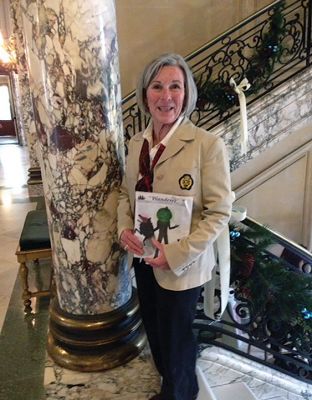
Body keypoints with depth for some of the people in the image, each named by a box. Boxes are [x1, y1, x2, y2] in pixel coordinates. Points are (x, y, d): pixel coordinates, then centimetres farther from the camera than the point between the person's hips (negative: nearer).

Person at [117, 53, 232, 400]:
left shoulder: (208, 145, -19)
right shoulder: (136, 142, 0)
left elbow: (219, 212, -17)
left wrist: (178, 254, -21)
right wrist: (124, 229, -7)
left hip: (181, 264, -6)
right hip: (143, 258, 6)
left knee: (175, 335, 15)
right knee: (153, 328, 25)